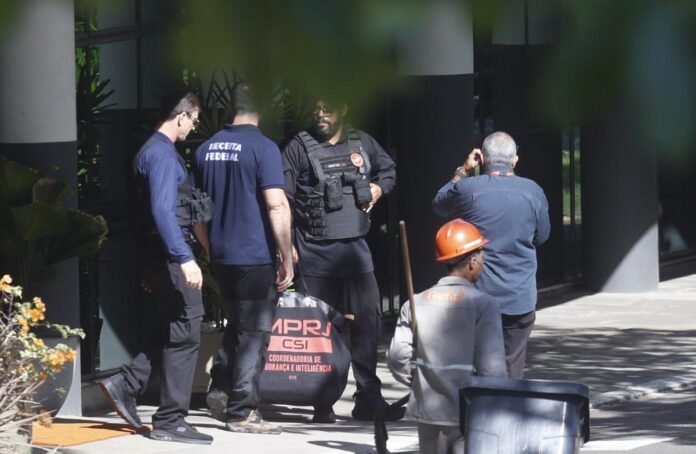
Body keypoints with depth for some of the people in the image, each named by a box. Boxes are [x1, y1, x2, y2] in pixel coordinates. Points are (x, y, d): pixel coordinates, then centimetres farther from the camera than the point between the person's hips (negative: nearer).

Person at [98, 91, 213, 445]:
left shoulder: (152, 150, 16)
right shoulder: (163, 154, -15)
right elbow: (163, 210, -25)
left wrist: (152, 268, 26)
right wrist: (184, 258, -30)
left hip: (159, 257, 10)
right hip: (171, 257, -10)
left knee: (171, 332, 17)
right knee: (184, 336, -4)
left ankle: (125, 386, 14)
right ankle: (170, 421, -1)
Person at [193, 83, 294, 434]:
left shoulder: (206, 149, 8)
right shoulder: (262, 148, -12)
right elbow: (276, 206, -18)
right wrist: (287, 259, -12)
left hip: (220, 256, 6)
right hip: (256, 257, -6)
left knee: (236, 325, 23)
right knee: (254, 333, 1)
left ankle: (221, 389, 16)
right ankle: (242, 412, 2)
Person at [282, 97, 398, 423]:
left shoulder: (363, 144, 9)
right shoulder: (299, 147, -2)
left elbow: (389, 170, 27)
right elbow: (282, 198, -5)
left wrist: (378, 189, 5)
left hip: (355, 248, 3)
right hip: (314, 250, -3)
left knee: (367, 322, 3)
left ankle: (368, 398, 12)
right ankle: (322, 404, 8)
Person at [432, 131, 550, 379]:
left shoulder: (467, 189, -10)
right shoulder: (533, 192, -4)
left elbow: (439, 203, 12)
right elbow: (541, 236, 11)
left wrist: (463, 171, 13)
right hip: (520, 300, 1)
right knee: (512, 374, 6)